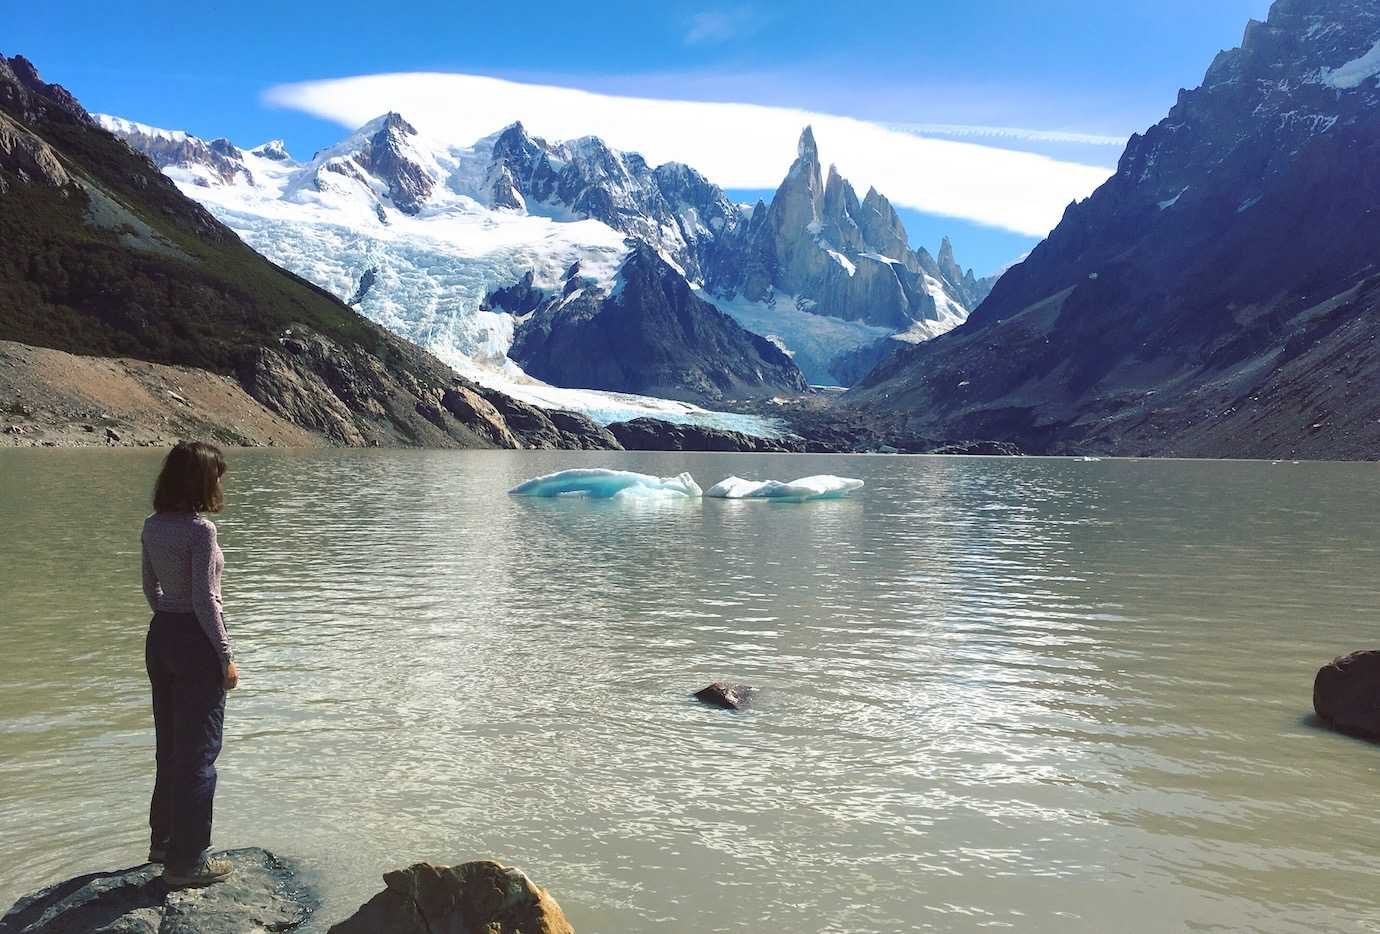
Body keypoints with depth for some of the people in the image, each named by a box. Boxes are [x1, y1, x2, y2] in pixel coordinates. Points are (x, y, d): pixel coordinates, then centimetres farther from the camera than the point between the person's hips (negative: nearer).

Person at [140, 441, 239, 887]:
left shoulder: (152, 527, 4)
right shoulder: (200, 529, -19)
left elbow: (150, 588, 14)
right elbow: (205, 600, -20)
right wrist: (226, 657, -13)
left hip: (160, 637, 8)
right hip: (196, 641, -8)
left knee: (171, 746, 21)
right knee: (199, 752, 3)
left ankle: (164, 840, 36)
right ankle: (188, 860, 11)